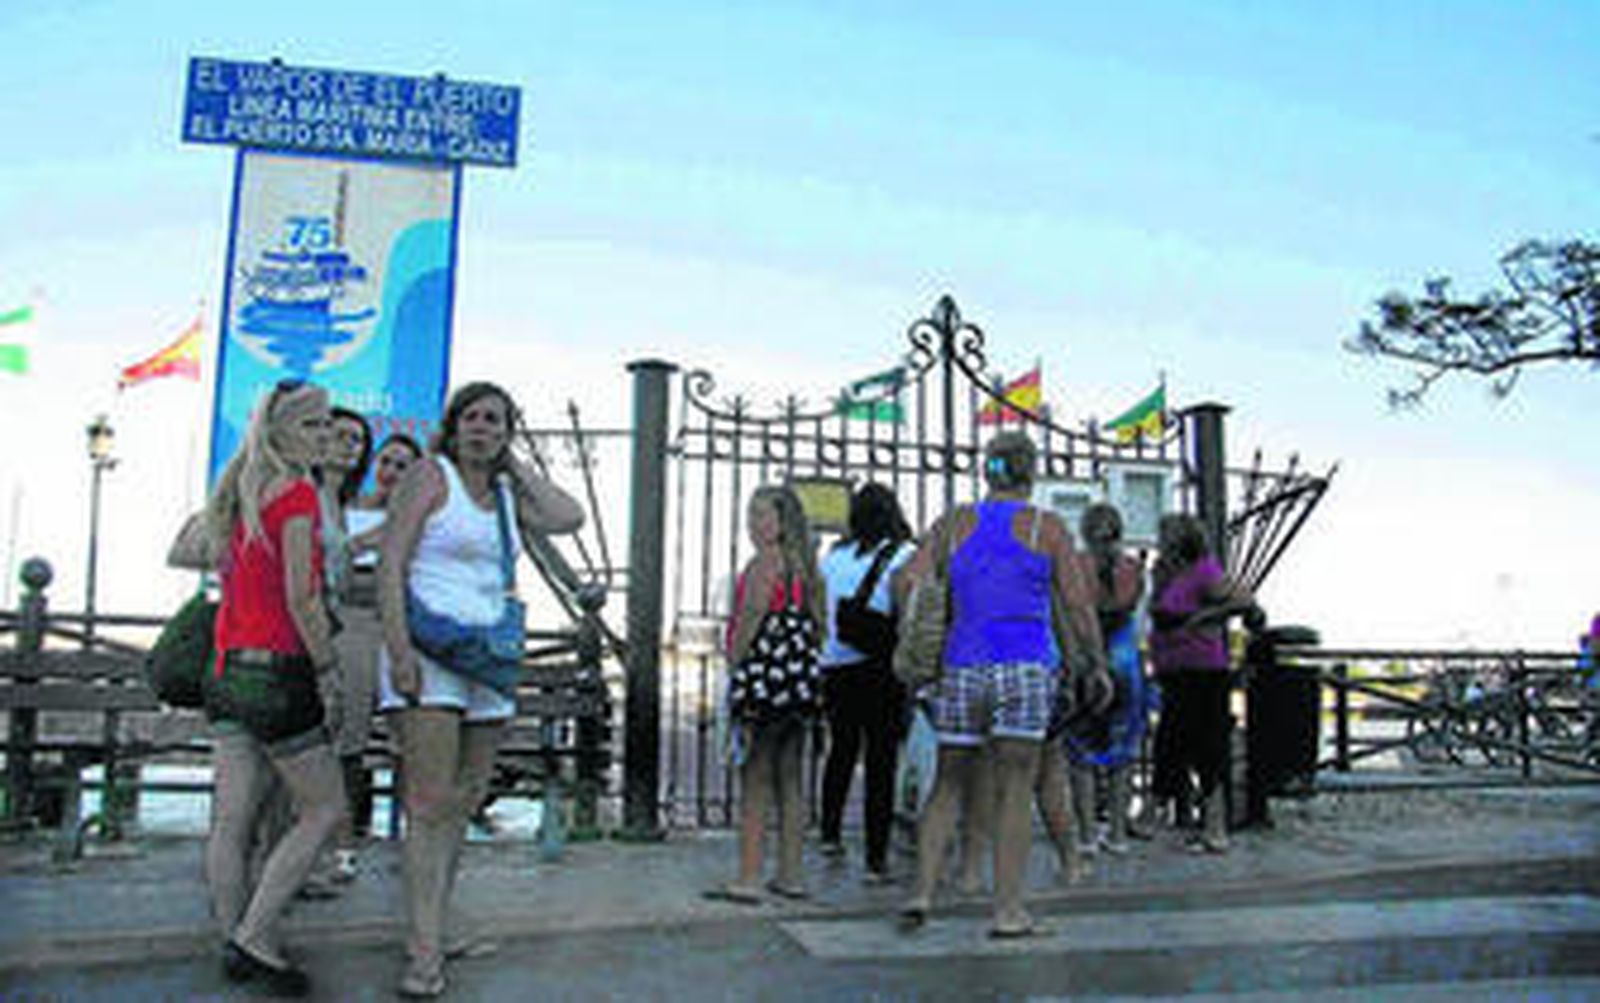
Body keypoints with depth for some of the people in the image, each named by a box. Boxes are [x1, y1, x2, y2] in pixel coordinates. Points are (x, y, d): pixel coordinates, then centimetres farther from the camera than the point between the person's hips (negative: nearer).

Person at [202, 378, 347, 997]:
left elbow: (236, 584, 17)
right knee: (325, 810, 4)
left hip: (231, 668, 8)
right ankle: (253, 937, 4)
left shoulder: (242, 495, 13)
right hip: (277, 669, -8)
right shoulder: (298, 493, -12)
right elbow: (301, 599, -16)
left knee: (232, 818, 10)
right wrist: (329, 664, -7)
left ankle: (236, 946, 18)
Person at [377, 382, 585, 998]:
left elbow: (569, 518, 2)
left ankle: (430, 933, 20)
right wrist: (399, 649, -19)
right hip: (428, 651, -7)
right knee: (431, 802, -11)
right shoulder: (431, 475, -2)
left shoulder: (506, 495, 17)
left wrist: (516, 467, 8)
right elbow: (390, 566, -9)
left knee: (462, 803, 10)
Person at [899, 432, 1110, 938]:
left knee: (947, 785, 13)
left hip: (963, 665, 2)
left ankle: (921, 892, 5)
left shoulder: (953, 524, 8)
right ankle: (1008, 911, 5)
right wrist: (1097, 667, 10)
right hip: (1026, 667, -2)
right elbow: (1077, 605, 1)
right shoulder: (1047, 527, 2)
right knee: (1015, 790, 3)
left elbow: (909, 584, 3)